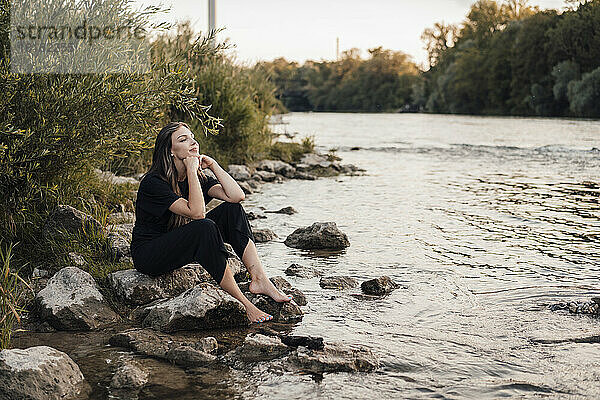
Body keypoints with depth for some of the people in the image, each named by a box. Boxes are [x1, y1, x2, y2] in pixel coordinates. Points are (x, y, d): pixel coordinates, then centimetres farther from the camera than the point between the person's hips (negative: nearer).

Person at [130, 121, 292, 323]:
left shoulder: (197, 177, 4)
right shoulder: (153, 182, -19)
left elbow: (237, 196, -12)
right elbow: (196, 212, -31)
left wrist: (212, 164, -11)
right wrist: (191, 170, -25)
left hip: (184, 249, 8)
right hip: (148, 256, -8)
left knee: (232, 210, -9)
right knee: (205, 227, -34)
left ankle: (259, 279, -20)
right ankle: (242, 303, -28)